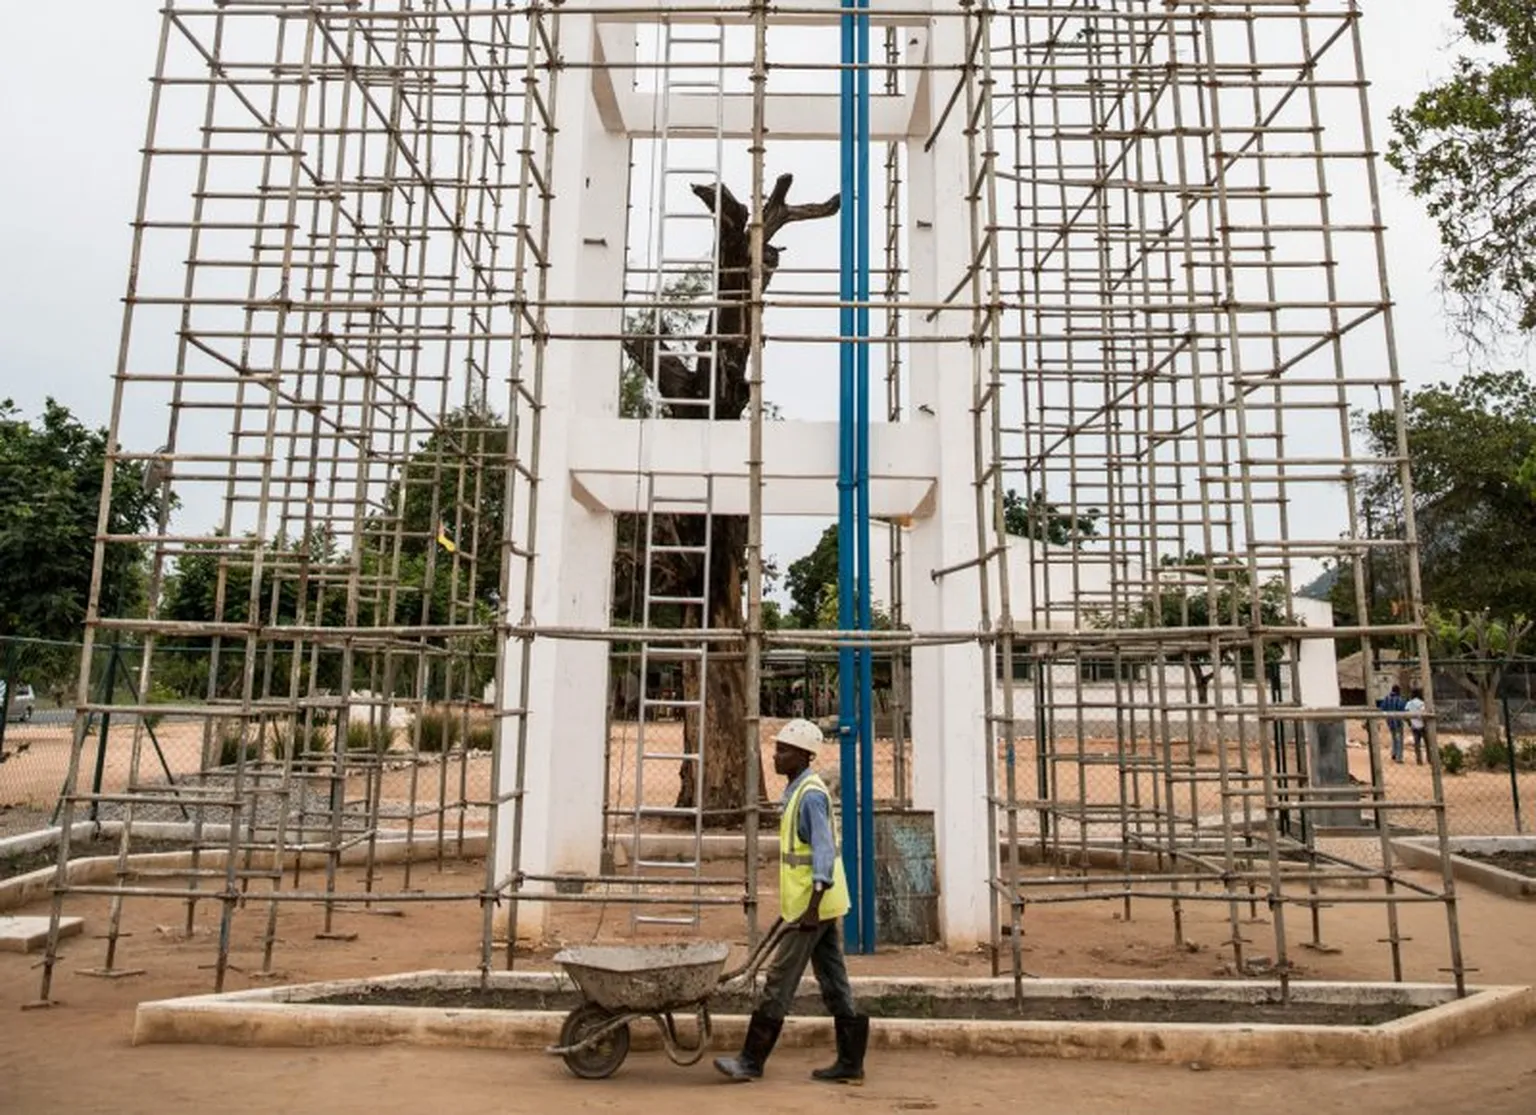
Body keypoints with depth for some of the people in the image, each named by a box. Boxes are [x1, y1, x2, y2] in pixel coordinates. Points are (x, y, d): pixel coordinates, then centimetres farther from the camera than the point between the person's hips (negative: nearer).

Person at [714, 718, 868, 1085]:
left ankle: (751, 1061, 7)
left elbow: (824, 853, -23)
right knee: (834, 983, 12)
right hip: (819, 904, 10)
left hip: (813, 905, -10)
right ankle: (850, 1063, 19)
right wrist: (793, 904, 24)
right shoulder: (796, 792, 13)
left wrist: (812, 907, -26)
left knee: (779, 981, -2)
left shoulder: (811, 796, -17)